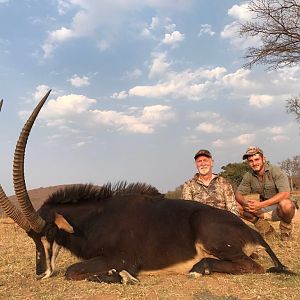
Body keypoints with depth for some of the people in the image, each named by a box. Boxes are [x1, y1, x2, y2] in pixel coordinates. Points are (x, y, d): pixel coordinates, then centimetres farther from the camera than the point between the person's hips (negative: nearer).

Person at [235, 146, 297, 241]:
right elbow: (238, 194, -4)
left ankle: (286, 229, -4)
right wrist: (245, 203, -30)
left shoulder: (276, 171, -18)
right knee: (238, 207, -16)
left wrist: (261, 204, -41)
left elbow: (285, 193, -31)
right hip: (262, 211, 5)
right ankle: (266, 229, 2)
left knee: (286, 204, -39)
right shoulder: (248, 176, -3)